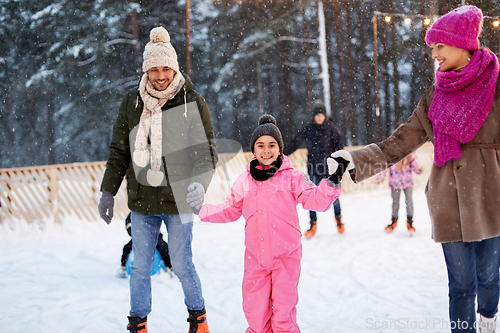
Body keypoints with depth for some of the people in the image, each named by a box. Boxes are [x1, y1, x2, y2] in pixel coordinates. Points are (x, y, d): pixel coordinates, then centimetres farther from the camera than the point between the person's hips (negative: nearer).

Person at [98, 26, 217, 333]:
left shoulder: (193, 103, -4)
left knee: (182, 265, 4)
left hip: (178, 200, -3)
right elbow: (119, 151, 11)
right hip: (141, 202, 3)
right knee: (140, 267, 9)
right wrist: (108, 191, 6)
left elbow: (206, 151, -6)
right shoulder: (133, 102, 5)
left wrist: (199, 182, -25)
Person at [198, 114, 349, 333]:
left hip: (286, 255, -3)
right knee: (254, 311, 9)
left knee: (283, 312, 0)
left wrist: (333, 180, -20)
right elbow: (230, 210, 17)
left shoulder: (291, 177, -3)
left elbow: (317, 200, -7)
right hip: (255, 256, 3)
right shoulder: (245, 181, 6)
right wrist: (200, 209, 10)